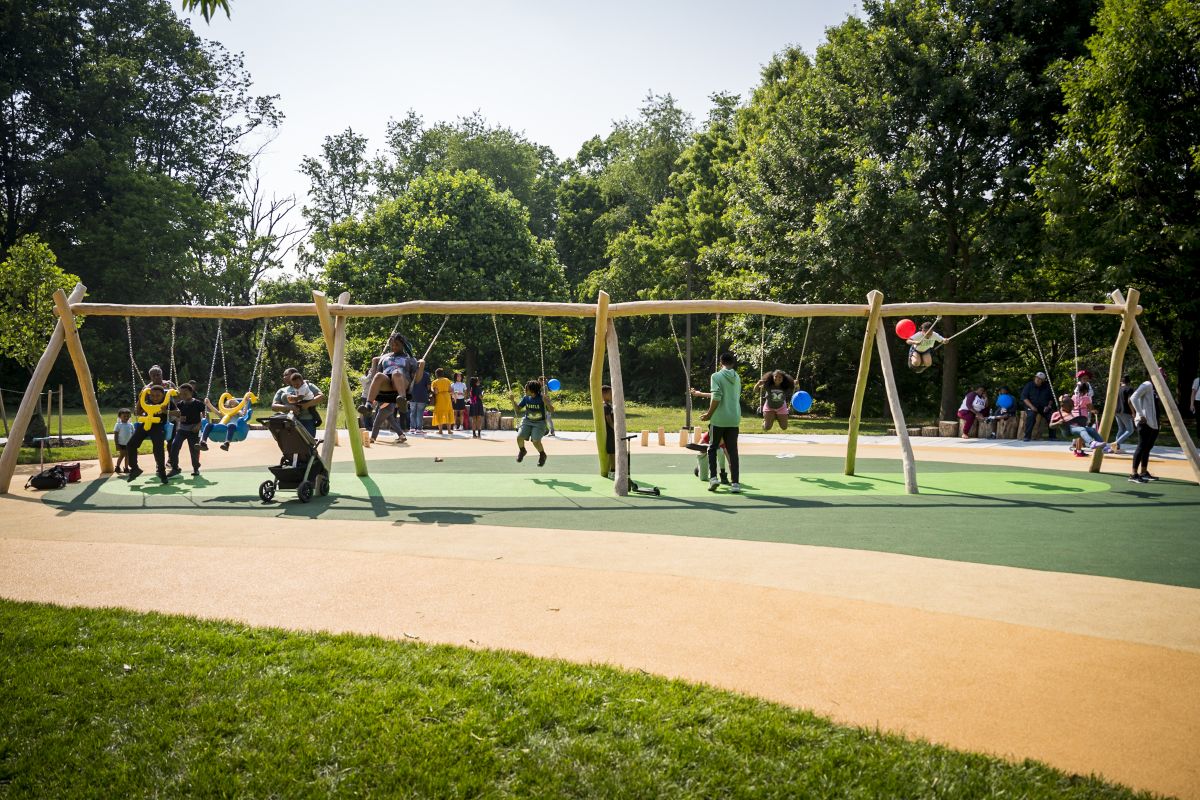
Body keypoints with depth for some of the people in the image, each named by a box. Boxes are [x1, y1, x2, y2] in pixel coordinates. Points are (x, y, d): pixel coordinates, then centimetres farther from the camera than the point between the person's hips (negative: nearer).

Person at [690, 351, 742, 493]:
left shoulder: (716, 376, -6)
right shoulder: (737, 378, 13)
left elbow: (716, 398, -18)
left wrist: (709, 414, -7)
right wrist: (700, 394, 31)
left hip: (719, 419, -4)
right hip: (734, 420, 4)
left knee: (712, 448, 11)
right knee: (732, 451, 5)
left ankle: (713, 478, -1)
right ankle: (735, 483, 1)